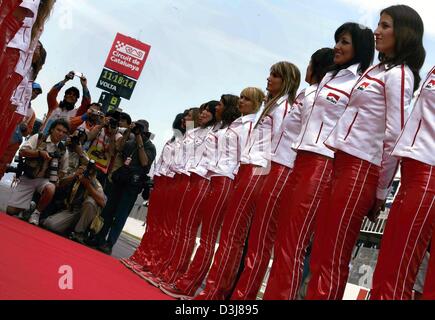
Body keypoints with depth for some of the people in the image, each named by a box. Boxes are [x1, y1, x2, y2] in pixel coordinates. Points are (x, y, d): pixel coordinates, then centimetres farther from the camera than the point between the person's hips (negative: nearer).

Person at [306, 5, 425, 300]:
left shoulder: (398, 75, -7)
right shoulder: (375, 70, 20)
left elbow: (395, 136, -12)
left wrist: (382, 191, -9)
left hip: (360, 169, -8)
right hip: (338, 163, 8)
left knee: (332, 262, -5)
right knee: (320, 256, 8)